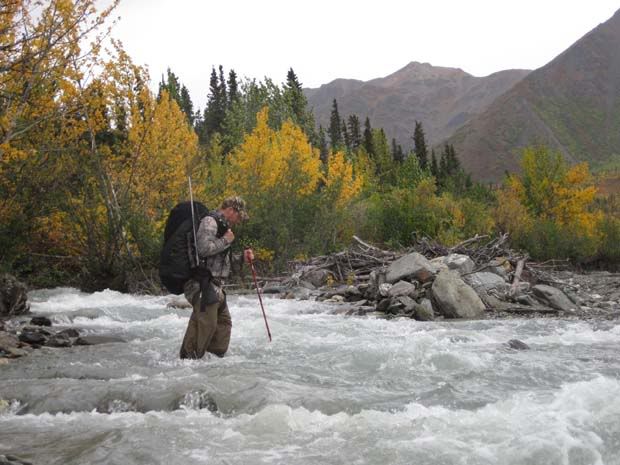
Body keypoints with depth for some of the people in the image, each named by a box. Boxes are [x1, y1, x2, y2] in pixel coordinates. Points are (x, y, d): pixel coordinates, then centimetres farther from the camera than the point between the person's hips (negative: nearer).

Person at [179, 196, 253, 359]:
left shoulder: (222, 226, 20)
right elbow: (204, 248, -25)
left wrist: (243, 255, 14)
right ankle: (189, 357, -7)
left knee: (224, 321, 15)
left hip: (215, 285, 11)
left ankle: (217, 355, 23)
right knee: (206, 322, -13)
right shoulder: (209, 222, -11)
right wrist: (225, 240, -13)